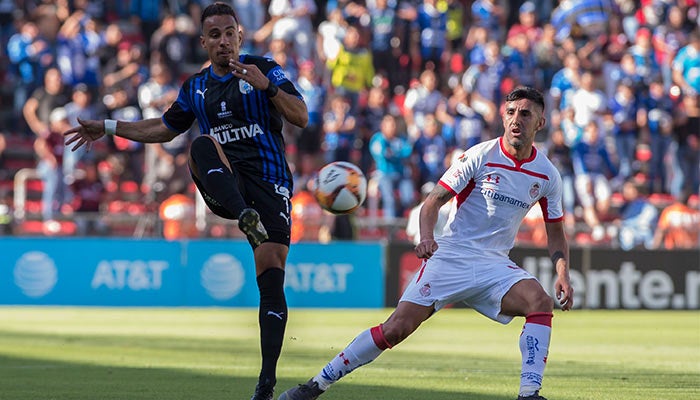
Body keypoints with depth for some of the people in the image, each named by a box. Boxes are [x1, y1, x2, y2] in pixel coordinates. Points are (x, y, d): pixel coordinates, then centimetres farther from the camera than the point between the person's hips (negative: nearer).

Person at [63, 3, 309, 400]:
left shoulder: (265, 70, 4)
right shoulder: (196, 87, 17)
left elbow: (301, 117, -7)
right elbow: (163, 129, 32)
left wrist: (267, 87, -21)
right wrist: (108, 128, 30)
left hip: (269, 183, -3)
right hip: (224, 186, 3)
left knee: (271, 278, -13)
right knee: (203, 144, -32)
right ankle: (246, 218, -53)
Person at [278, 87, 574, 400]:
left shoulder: (547, 176, 3)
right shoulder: (479, 156, -7)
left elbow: (555, 233, 14)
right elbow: (434, 201, -6)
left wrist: (563, 274, -2)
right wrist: (426, 237, -25)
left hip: (495, 265, 3)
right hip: (450, 255, -3)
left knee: (541, 301, -27)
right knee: (397, 327, -14)